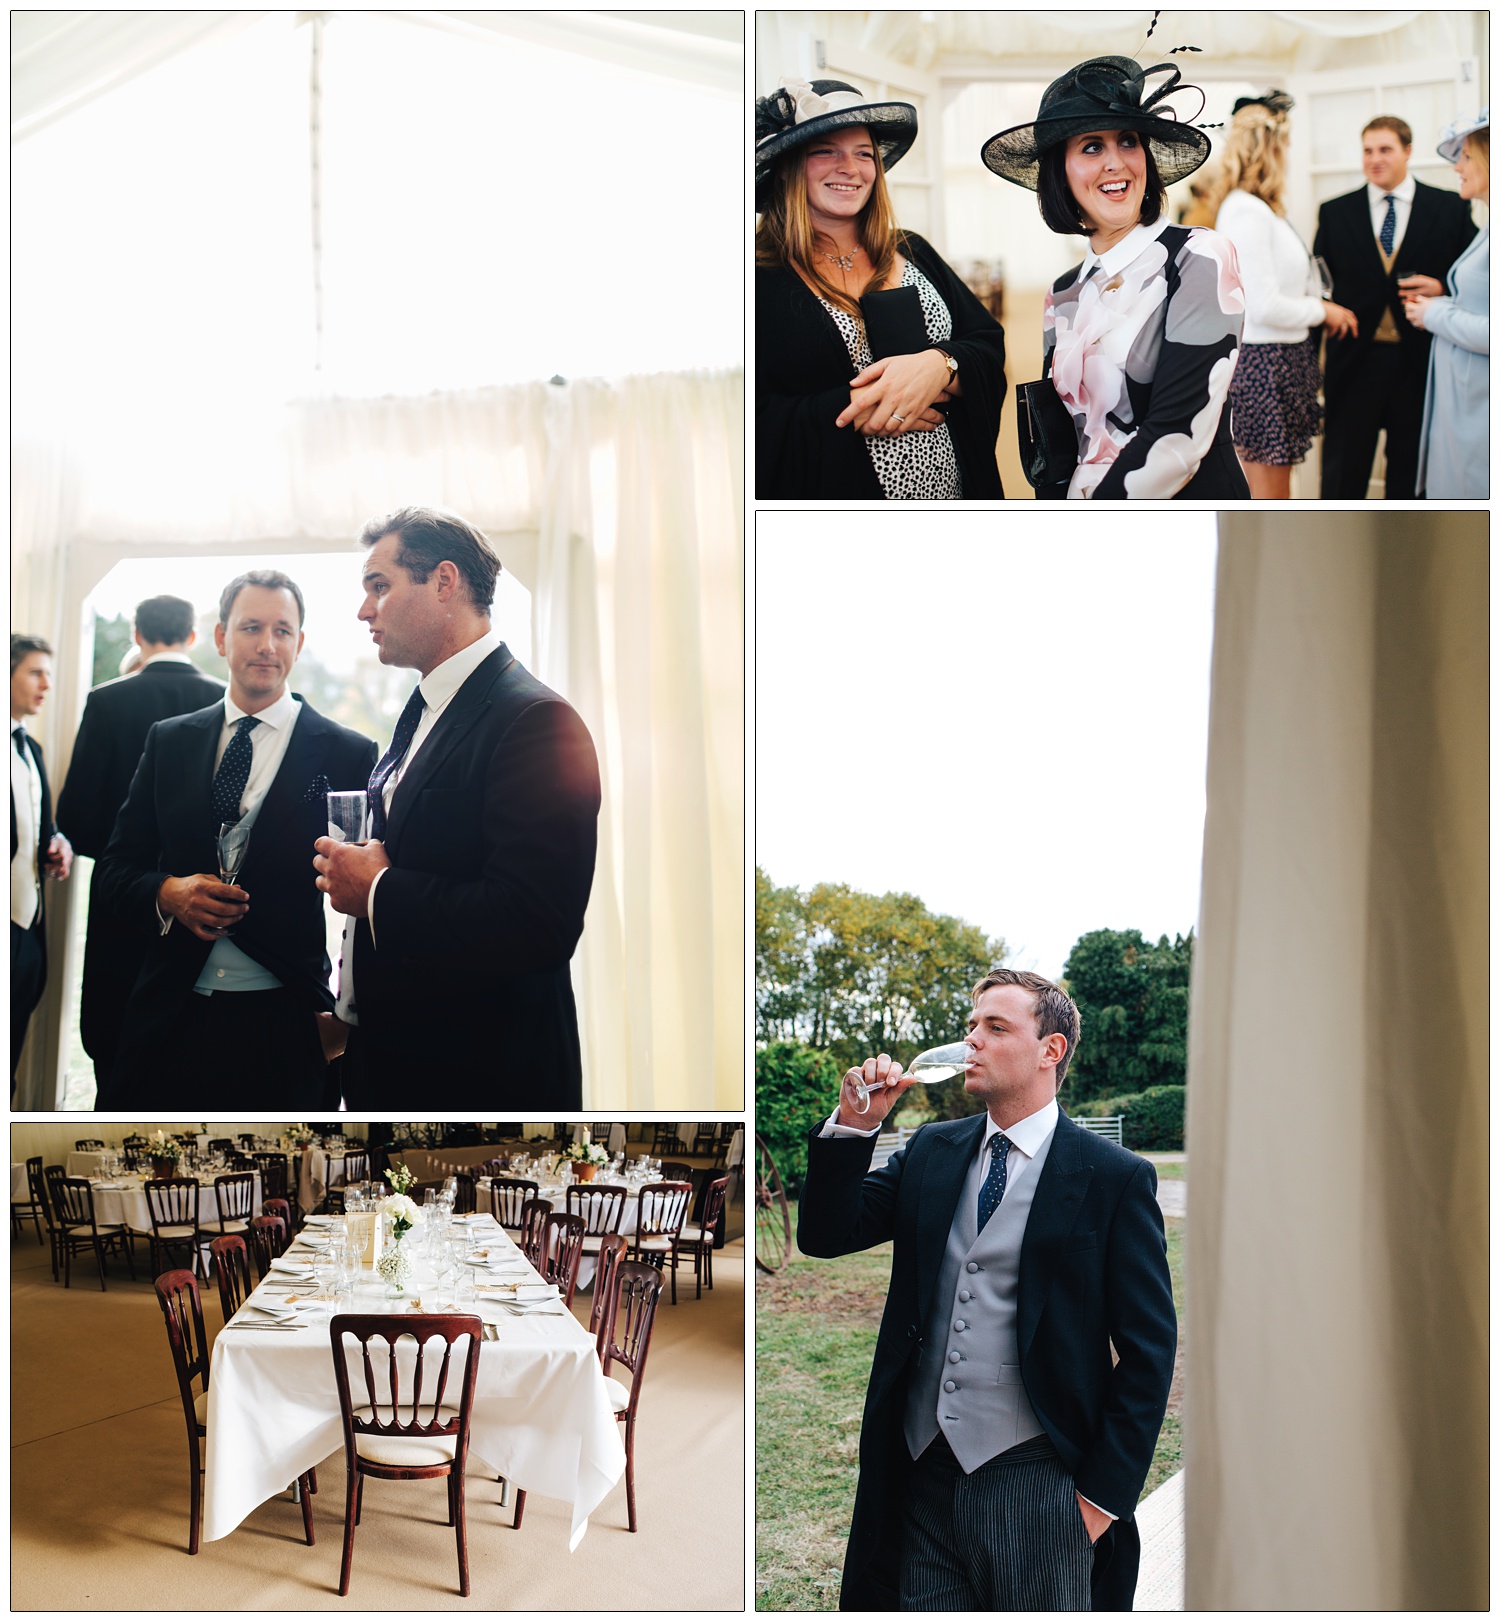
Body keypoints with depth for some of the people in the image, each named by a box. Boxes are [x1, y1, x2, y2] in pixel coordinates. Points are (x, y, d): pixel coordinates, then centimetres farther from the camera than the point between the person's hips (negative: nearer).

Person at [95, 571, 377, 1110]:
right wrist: (168, 893, -10)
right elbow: (117, 869, 11)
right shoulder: (169, 741, 10)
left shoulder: (349, 755, -1)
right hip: (170, 1019, 3)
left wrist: (344, 1014, -7)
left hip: (284, 1026, -2)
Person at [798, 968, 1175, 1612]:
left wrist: (1105, 1494, -8)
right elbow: (825, 1235, 6)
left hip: (1036, 1486, -4)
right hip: (921, 1479, 4)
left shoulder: (1116, 1178, -5)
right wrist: (852, 1123, -7)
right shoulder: (931, 1151, 10)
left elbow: (1149, 1348, -5)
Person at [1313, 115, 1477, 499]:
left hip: (1420, 363, 0)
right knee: (1343, 475, 4)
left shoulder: (1450, 209, 5)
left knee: (1410, 474, 9)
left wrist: (1441, 289, -15)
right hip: (1354, 362, 0)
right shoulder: (1335, 213, 7)